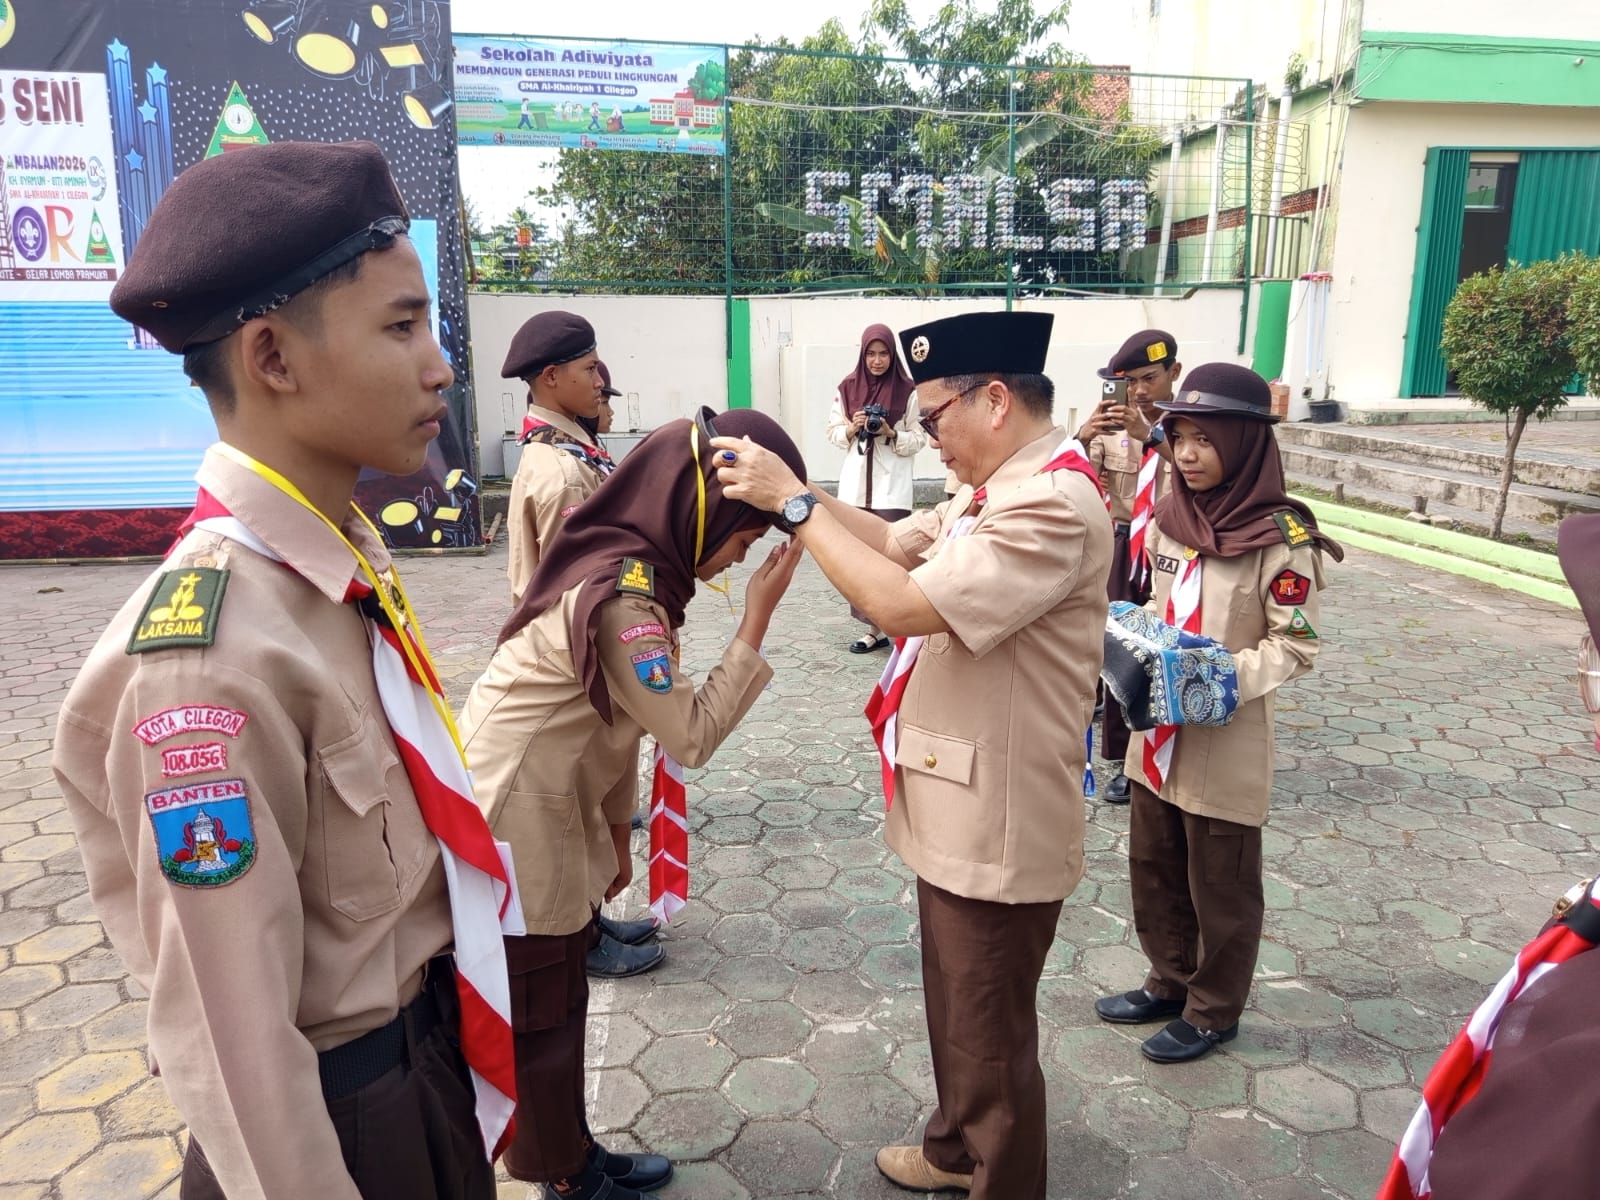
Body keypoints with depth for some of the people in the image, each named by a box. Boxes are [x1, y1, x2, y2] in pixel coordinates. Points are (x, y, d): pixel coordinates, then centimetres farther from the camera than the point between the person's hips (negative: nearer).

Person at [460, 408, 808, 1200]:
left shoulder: (626, 563, 3)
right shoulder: (618, 595, -27)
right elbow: (690, 736, -24)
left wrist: (613, 826, 12)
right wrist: (757, 619, -22)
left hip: (550, 813, 9)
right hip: (510, 821, -9)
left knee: (559, 1000, 21)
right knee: (535, 1016, 10)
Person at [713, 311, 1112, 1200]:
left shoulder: (1055, 506, -26)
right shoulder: (1001, 489, 7)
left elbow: (905, 603, -32)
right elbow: (898, 541, 10)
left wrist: (793, 504, -23)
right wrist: (792, 486, -2)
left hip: (997, 827, -10)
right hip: (958, 810, 10)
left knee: (992, 1034, 12)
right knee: (957, 1009, 28)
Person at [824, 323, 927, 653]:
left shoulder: (907, 391, -4)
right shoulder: (847, 387, 6)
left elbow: (918, 440, -1)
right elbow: (833, 433, 9)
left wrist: (891, 433, -18)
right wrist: (852, 428, -11)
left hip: (891, 486, -4)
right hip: (855, 483, 4)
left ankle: (876, 627, -2)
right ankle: (878, 625, 17)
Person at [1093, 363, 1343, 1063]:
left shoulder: (1280, 538, -17)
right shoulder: (1168, 519, 2)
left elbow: (1298, 646, -14)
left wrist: (1229, 679, -26)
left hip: (1226, 741, -6)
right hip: (1157, 732, 7)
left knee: (1220, 887, 11)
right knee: (1153, 868, 20)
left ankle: (1214, 1011, 31)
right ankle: (1170, 982, 40)